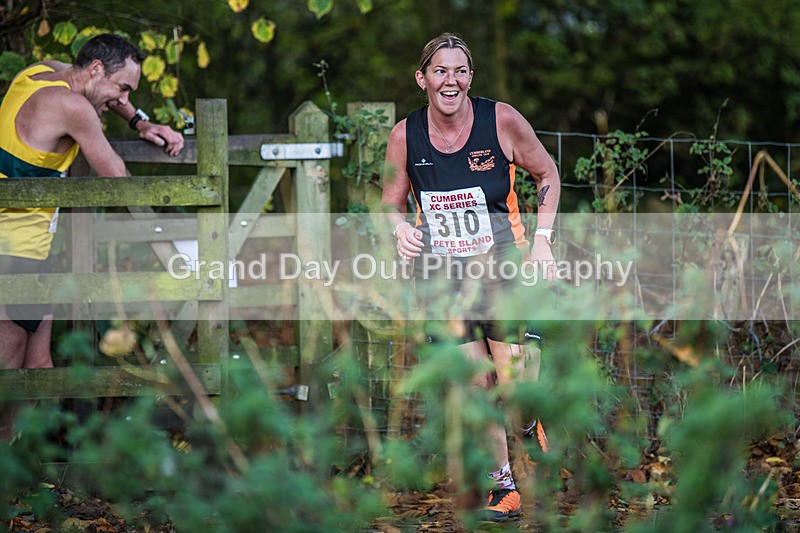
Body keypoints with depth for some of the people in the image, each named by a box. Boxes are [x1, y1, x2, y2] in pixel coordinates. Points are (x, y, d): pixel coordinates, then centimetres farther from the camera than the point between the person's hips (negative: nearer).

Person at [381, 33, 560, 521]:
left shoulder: (501, 120, -10)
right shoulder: (405, 136, -5)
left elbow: (548, 176, 4)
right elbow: (392, 204, 9)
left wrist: (542, 239, -4)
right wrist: (400, 228, -13)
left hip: (503, 267, -2)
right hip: (441, 278, 2)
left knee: (517, 394, -7)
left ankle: (532, 427, 25)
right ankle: (504, 484, 18)